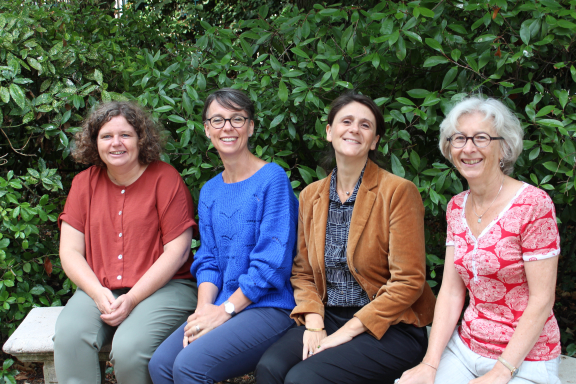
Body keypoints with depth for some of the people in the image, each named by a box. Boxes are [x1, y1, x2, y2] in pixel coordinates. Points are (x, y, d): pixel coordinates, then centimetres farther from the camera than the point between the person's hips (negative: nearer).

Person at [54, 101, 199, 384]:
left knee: (129, 347, -30)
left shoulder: (165, 178, -2)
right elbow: (70, 250, 7)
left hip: (163, 286, -3)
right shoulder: (84, 183, 11)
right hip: (99, 290, 4)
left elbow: (177, 250, -7)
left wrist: (132, 299, -15)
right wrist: (97, 293, -11)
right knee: (68, 337, -27)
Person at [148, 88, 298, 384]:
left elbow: (273, 262, -13)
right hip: (221, 308, 6)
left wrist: (225, 310, -13)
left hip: (269, 307, -6)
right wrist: (204, 308, -7)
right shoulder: (210, 192, 14)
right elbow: (208, 260, 12)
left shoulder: (272, 178, -8)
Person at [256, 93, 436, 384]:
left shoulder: (398, 192, -7)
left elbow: (408, 282, -11)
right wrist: (314, 324, -6)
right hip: (328, 317, 5)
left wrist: (346, 332, -14)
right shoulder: (311, 195, 9)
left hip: (388, 327, -4)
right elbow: (303, 272, 13)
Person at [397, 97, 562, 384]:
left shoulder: (533, 204, -14)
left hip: (523, 360, -5)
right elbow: (451, 291, 2)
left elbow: (542, 301, -15)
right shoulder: (456, 207, 5)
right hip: (465, 347, 5)